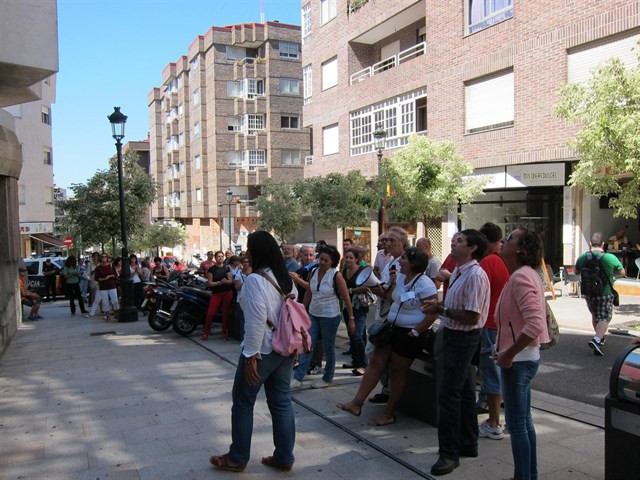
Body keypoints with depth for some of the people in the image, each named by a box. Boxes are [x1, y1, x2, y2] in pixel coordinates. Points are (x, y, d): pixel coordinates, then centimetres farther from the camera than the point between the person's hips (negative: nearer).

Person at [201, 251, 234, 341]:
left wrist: (225, 281, -19)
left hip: (227, 293, 2)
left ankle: (224, 333, 15)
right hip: (216, 293, -2)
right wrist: (220, 282, -18)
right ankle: (206, 333, 2)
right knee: (210, 313, -8)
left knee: (225, 313, 4)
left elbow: (231, 281, 3)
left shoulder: (226, 267, 8)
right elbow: (209, 283, -4)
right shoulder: (212, 268, 2)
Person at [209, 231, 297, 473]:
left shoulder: (255, 280, -16)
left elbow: (256, 321, -22)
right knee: (282, 402, 12)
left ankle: (237, 458, 20)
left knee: (243, 402, 9)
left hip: (263, 350, -7)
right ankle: (284, 458, 19)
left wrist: (251, 355, -18)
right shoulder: (287, 279, 9)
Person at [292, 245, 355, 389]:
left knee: (328, 348, 8)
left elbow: (346, 298, -10)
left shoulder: (336, 276, -14)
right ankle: (298, 379, 4)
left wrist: (351, 318, -9)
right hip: (313, 314, 5)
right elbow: (308, 293, 10)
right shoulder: (314, 272, 0)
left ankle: (328, 379, 24)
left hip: (330, 316, -5)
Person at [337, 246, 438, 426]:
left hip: (408, 334, -8)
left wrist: (415, 332, -20)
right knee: (375, 363, 4)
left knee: (398, 371, 3)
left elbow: (433, 313, -23)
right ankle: (357, 403, 7)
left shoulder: (424, 284, -21)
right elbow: (391, 297, 19)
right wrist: (391, 283, 0)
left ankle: (389, 413, 17)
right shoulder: (400, 277, 5)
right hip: (392, 327, 8)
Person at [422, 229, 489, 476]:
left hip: (462, 339, -10)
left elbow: (471, 317, -25)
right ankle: (468, 444, 32)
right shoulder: (457, 272, 10)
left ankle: (449, 453, 6)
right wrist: (439, 305, 3)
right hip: (454, 336, 10)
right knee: (464, 393, 19)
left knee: (448, 395, -6)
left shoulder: (475, 275, -22)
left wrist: (441, 309, -16)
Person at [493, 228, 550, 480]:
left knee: (517, 424, 0)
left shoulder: (520, 277, -20)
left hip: (519, 360, -10)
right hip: (525, 356, 10)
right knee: (524, 420, 19)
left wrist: (509, 354, -22)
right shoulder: (526, 274, 11)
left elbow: (535, 324, -30)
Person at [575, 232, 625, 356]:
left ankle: (600, 338, 37)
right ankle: (596, 339, -22)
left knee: (595, 316, 21)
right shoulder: (611, 258, -14)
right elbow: (622, 273, 1)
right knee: (604, 318, -2)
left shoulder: (582, 258, -5)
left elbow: (576, 272, 12)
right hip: (605, 293, -4)